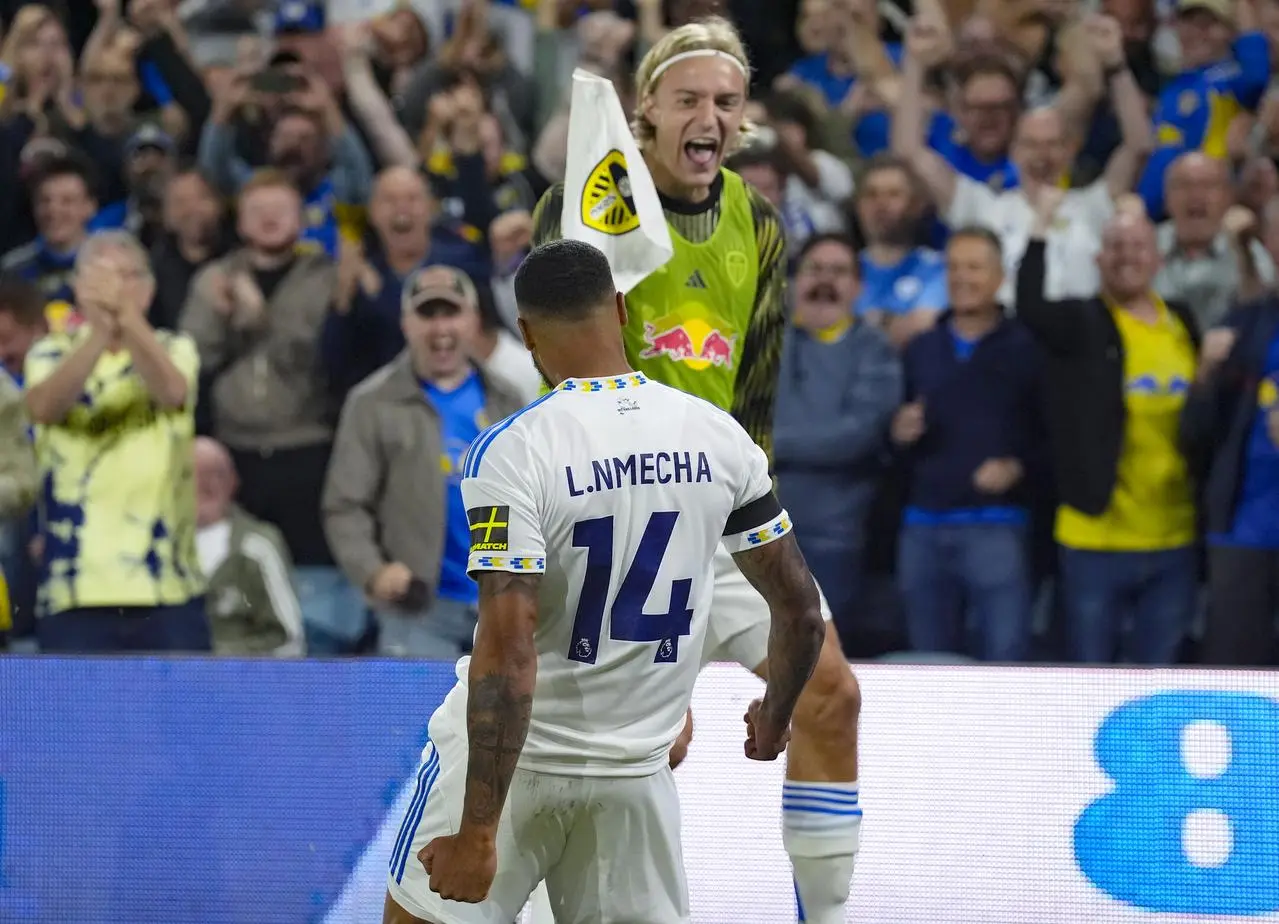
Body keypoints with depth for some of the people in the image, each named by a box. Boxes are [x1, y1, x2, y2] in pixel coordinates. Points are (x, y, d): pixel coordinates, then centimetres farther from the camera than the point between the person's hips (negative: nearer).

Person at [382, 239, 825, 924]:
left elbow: (508, 651, -24)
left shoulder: (513, 452, -18)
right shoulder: (717, 435, -3)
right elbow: (800, 610, 4)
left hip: (510, 757, -4)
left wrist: (478, 833, -23)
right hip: (635, 775, 4)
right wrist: (774, 718, 25)